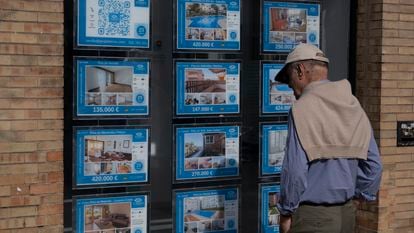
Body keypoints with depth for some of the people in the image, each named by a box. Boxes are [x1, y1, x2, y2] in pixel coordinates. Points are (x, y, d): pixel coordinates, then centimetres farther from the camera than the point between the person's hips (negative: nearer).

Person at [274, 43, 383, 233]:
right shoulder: (354, 106, 7)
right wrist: (355, 196, 17)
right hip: (347, 214, 7)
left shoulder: (303, 108, -14)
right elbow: (373, 165, 8)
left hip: (312, 216, -7)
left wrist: (285, 212, -8)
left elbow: (295, 169, -19)